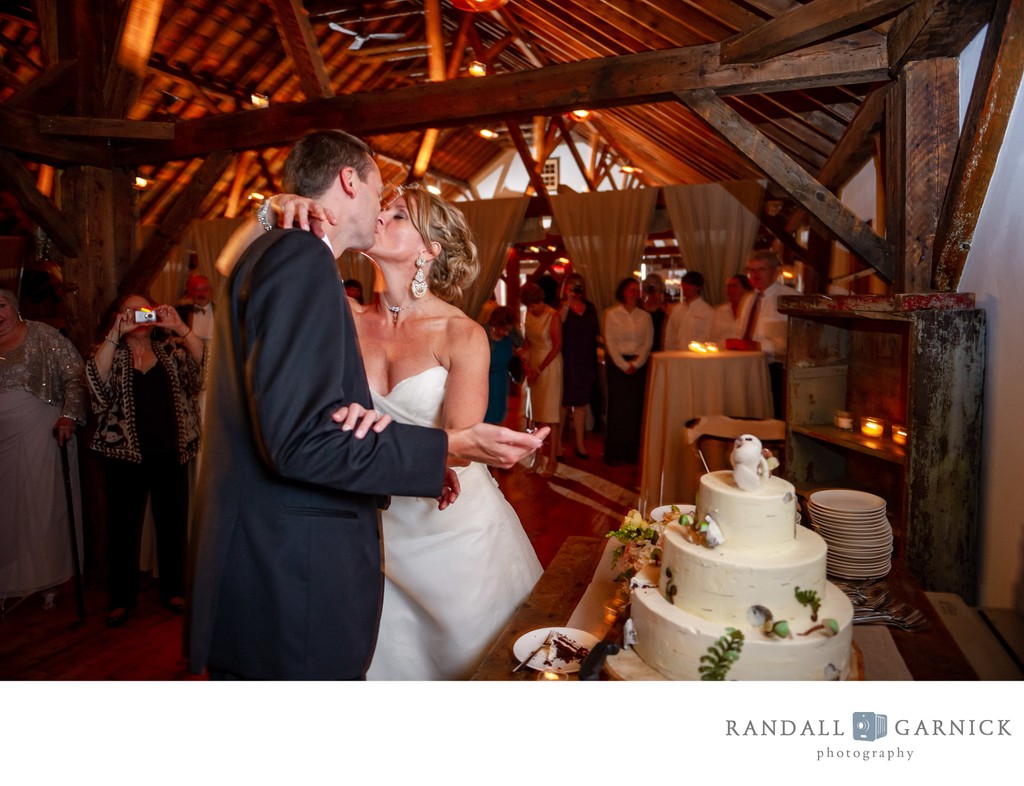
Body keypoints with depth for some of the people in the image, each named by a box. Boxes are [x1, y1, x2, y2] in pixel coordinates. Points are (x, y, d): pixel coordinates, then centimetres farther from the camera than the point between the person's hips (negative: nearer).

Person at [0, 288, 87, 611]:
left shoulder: (44, 337, -2)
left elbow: (75, 375, -9)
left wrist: (69, 415, -20)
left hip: (39, 436, -4)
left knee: (42, 505, 3)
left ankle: (49, 578, 15)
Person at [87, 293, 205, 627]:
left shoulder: (169, 349, 9)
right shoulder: (111, 351, 6)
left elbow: (202, 362, -9)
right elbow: (96, 377, -15)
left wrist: (179, 326, -20)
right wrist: (116, 333, -22)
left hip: (171, 453, 1)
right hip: (126, 454, -1)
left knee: (173, 523, 9)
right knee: (123, 527, 6)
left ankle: (173, 590, 24)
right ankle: (122, 598, 20)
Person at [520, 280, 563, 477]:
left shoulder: (553, 316, -13)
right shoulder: (530, 314, 6)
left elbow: (557, 346, -13)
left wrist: (539, 370, -12)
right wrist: (524, 353, -5)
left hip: (550, 364, -6)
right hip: (534, 363, 6)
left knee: (550, 413, -4)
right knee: (538, 413, 7)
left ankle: (552, 459, 3)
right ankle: (543, 455, 14)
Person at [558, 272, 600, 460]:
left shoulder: (590, 307, 11)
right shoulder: (561, 306, -3)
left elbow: (597, 331, 11)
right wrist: (568, 302, -22)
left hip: (586, 361, 4)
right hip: (566, 361, -4)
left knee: (581, 402, 8)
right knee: (564, 402, 2)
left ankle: (580, 444, 15)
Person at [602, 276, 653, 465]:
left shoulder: (645, 316, 10)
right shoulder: (611, 314, 2)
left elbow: (648, 342, 5)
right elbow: (610, 342, -4)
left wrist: (636, 363, -7)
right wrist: (624, 365, -10)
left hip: (639, 365, 3)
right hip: (617, 364, -3)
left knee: (636, 407, 2)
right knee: (617, 406, -4)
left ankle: (631, 452, 9)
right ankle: (614, 453, 2)